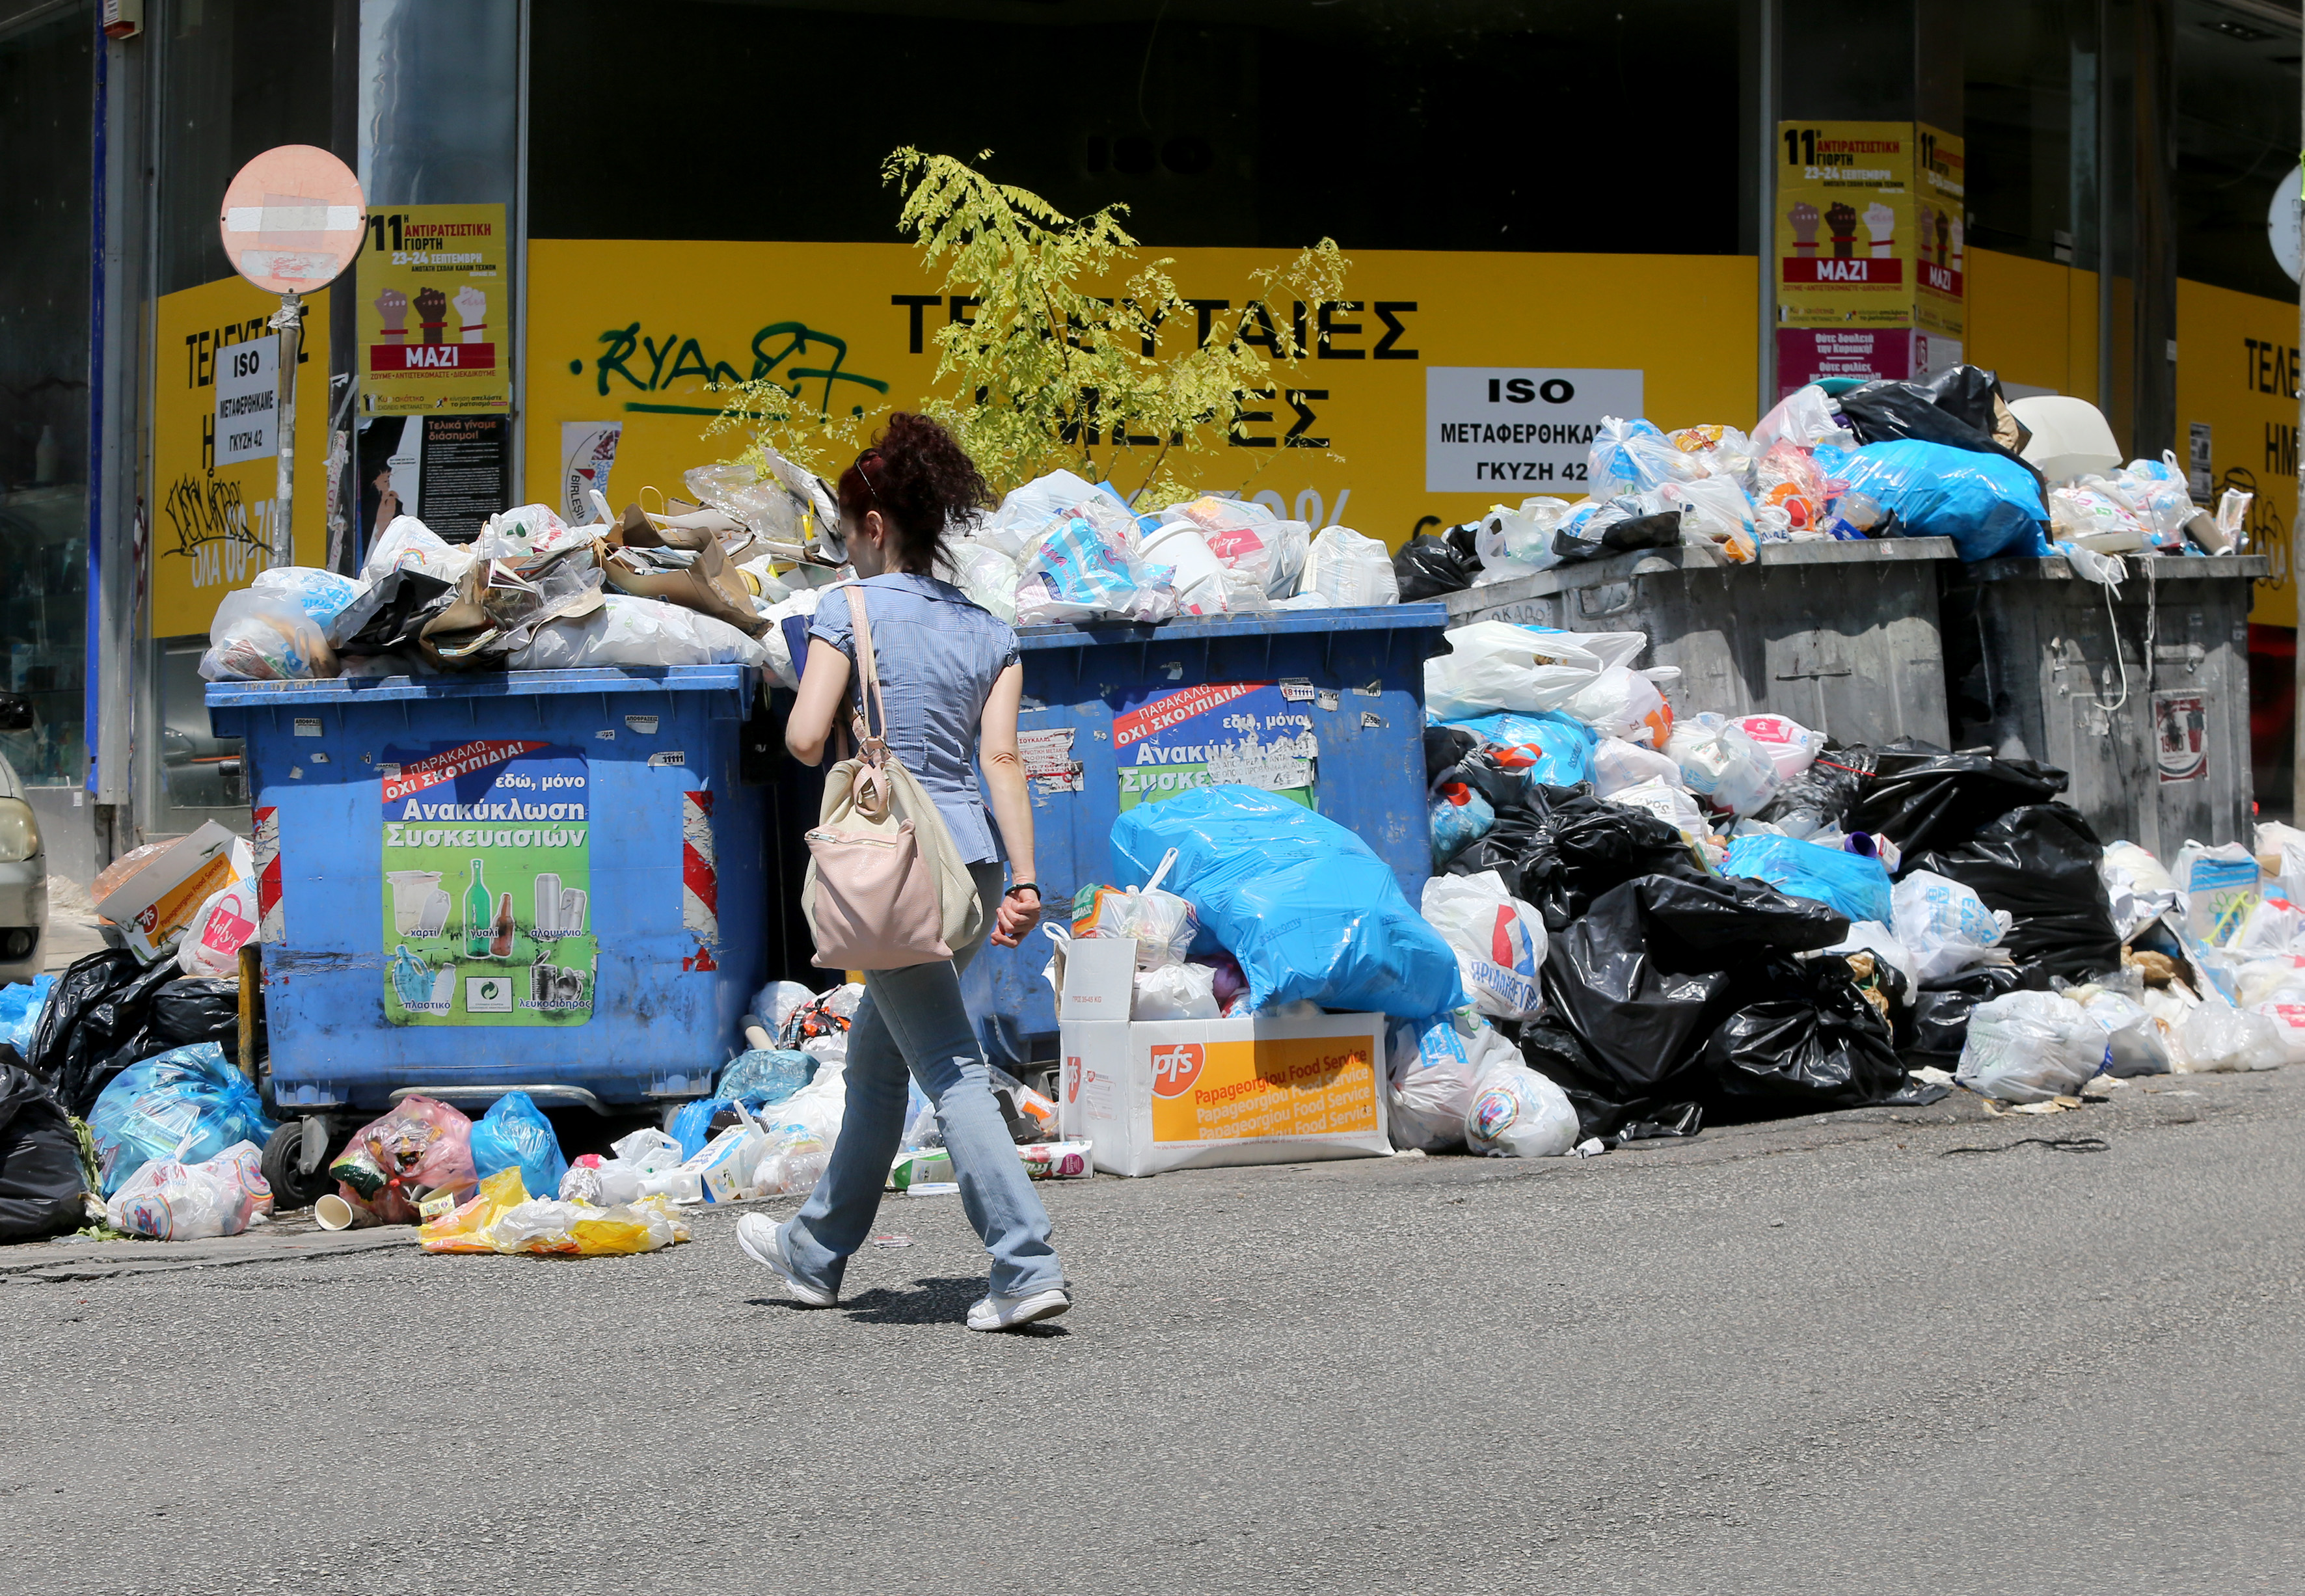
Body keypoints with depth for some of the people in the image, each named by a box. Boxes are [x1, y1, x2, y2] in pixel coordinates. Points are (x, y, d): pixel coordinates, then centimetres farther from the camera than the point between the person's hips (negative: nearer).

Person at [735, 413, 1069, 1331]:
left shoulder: (852, 610, -5)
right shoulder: (989, 632, 11)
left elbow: (804, 741, -11)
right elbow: (1001, 755, 2)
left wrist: (845, 747, 12)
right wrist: (1025, 881, -4)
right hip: (971, 863, 7)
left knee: (951, 1071, -9)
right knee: (874, 1058, 21)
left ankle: (1028, 1268, -19)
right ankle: (817, 1251, 34)